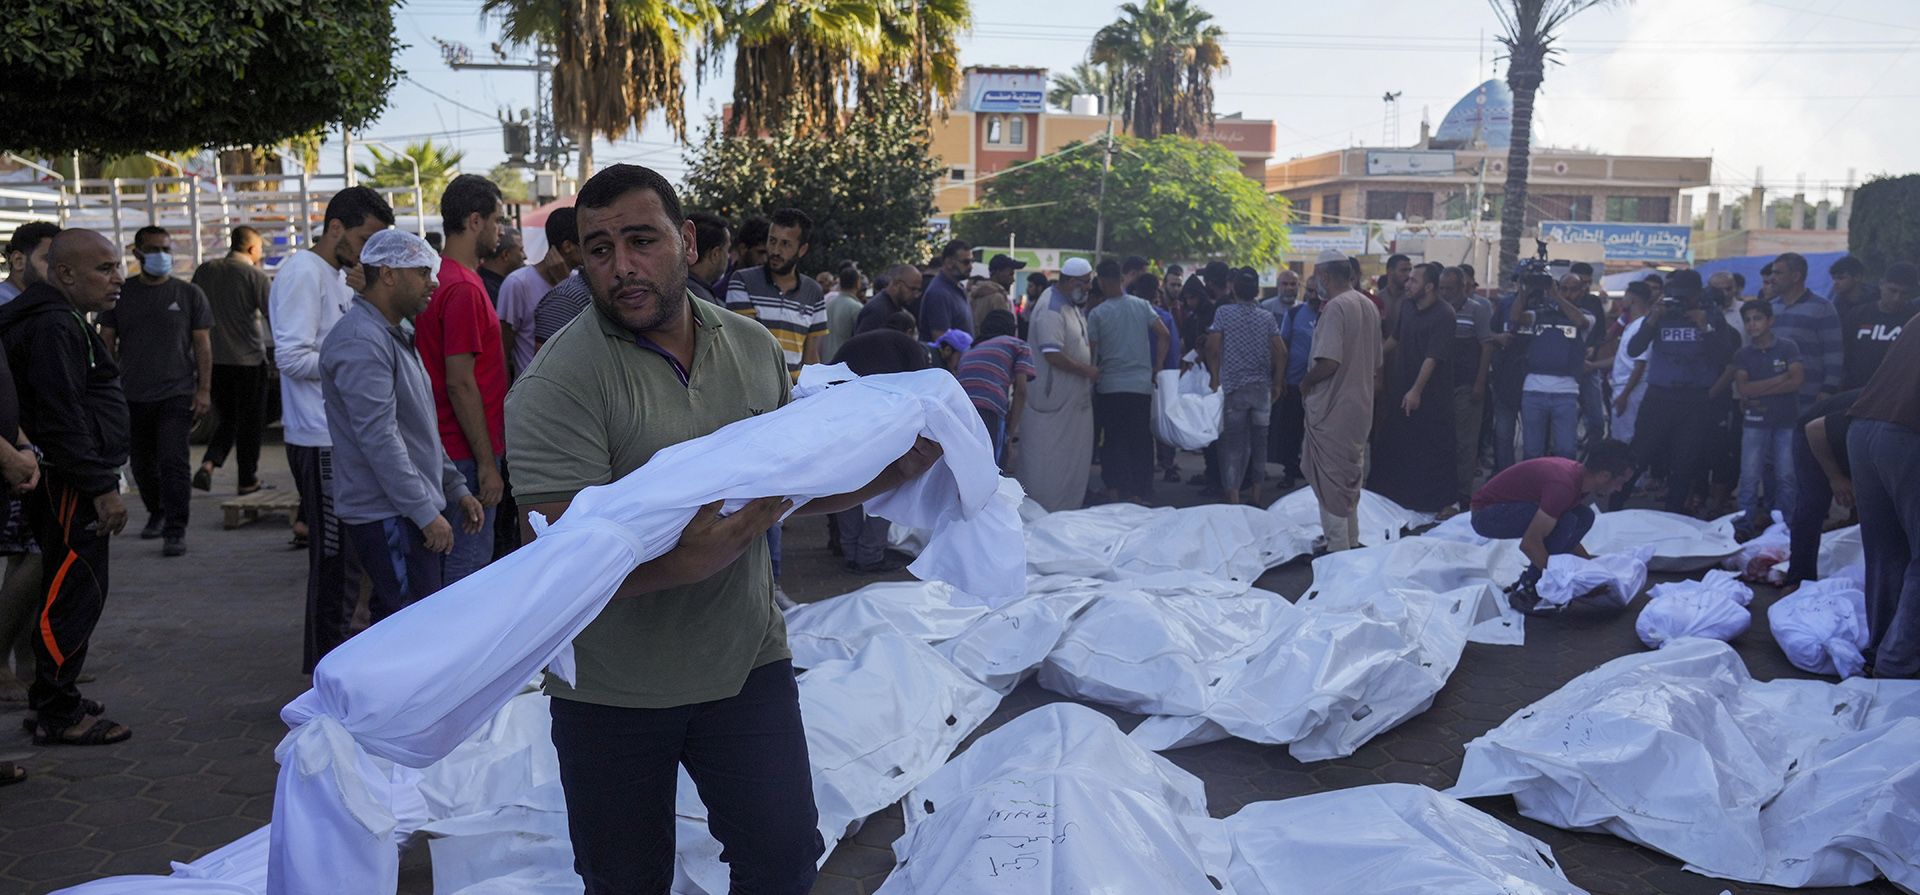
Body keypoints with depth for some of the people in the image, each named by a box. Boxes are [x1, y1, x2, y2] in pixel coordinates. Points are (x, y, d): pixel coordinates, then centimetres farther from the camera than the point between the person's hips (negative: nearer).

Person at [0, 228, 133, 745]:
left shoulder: (63, 322, 18)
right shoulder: (54, 327, -17)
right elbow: (62, 420, -23)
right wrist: (102, 488, -21)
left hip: (72, 485, 11)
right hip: (71, 485, -11)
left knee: (67, 593, 17)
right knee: (73, 596, -5)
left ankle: (51, 698, 28)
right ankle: (58, 717, 3)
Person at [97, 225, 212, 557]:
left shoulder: (189, 294, 3)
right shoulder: (120, 294, 8)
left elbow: (202, 344, 2)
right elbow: (107, 343, 10)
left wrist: (204, 390, -5)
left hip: (177, 395, -3)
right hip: (132, 396, 3)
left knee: (174, 463, -10)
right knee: (143, 464, 13)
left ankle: (175, 530, -6)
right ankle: (157, 514, 34)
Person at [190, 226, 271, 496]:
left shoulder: (205, 271, 5)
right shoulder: (255, 276, -10)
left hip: (214, 359, 4)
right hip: (249, 359, -4)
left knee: (225, 418, 17)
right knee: (249, 422, 7)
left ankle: (208, 463, -5)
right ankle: (247, 481, 12)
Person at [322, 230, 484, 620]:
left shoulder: (395, 336, 19)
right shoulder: (361, 341, -16)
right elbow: (379, 438, -22)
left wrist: (456, 488, 20)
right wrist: (426, 513, -21)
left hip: (409, 512, 10)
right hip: (388, 518, -10)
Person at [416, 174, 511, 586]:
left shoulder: (440, 279, 12)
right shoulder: (463, 288, -18)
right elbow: (460, 384, -20)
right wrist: (487, 463, -17)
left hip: (447, 447, 10)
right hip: (469, 454, -10)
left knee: (463, 559, 17)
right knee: (469, 565, -2)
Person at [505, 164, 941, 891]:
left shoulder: (754, 348, 0)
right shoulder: (556, 387, -19)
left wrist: (890, 474, -8)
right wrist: (684, 562, -41)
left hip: (748, 660, 4)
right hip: (613, 690, -3)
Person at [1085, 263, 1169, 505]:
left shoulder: (1096, 314, -6)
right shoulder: (1142, 305, 2)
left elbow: (1090, 351, -5)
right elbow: (1163, 334, -1)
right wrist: (1157, 367, 6)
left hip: (1109, 387, -2)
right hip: (1141, 385, 2)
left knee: (1112, 440, 8)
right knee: (1140, 440, 8)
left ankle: (1113, 491, 5)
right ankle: (1138, 494, 10)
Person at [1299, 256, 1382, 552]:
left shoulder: (1335, 307, -17)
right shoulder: (1369, 306, 10)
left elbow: (1329, 361, -26)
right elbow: (1377, 364, 16)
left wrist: (1305, 383, -10)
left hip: (1331, 408, -9)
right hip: (1361, 405, 9)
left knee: (1330, 480, -1)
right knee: (1350, 477, 19)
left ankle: (1337, 548, 3)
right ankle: (1351, 541, 28)